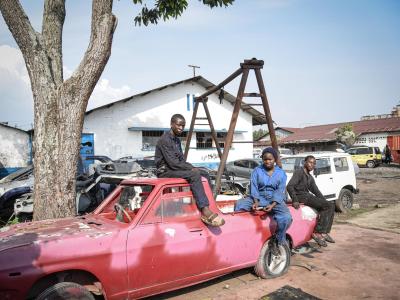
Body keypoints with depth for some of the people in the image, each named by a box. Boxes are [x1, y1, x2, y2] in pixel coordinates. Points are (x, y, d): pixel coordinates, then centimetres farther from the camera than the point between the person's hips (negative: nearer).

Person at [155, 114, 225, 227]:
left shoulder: (177, 140, 17)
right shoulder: (165, 140, -14)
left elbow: (181, 159, 16)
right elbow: (172, 163, -21)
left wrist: (191, 167, -3)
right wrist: (191, 168, -16)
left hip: (175, 169, 10)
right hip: (166, 172, -9)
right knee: (194, 175, -31)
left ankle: (205, 208, -8)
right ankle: (205, 211, -33)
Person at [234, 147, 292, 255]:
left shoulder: (281, 173, 7)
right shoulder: (256, 171, 7)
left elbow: (280, 191, -4)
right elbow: (254, 187, -4)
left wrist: (272, 205, -21)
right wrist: (256, 201, -23)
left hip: (275, 200, 0)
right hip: (259, 197, 1)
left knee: (286, 217, -29)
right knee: (239, 204, -25)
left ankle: (279, 242, -7)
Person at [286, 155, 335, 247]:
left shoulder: (310, 177, 21)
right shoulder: (299, 172, -7)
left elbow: (316, 190, 22)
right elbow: (289, 186, -19)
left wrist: (324, 201, 7)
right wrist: (295, 200, -29)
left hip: (308, 196, 9)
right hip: (300, 196, -9)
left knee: (331, 207, 0)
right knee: (327, 206, -18)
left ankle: (324, 232, -1)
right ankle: (317, 232, -16)